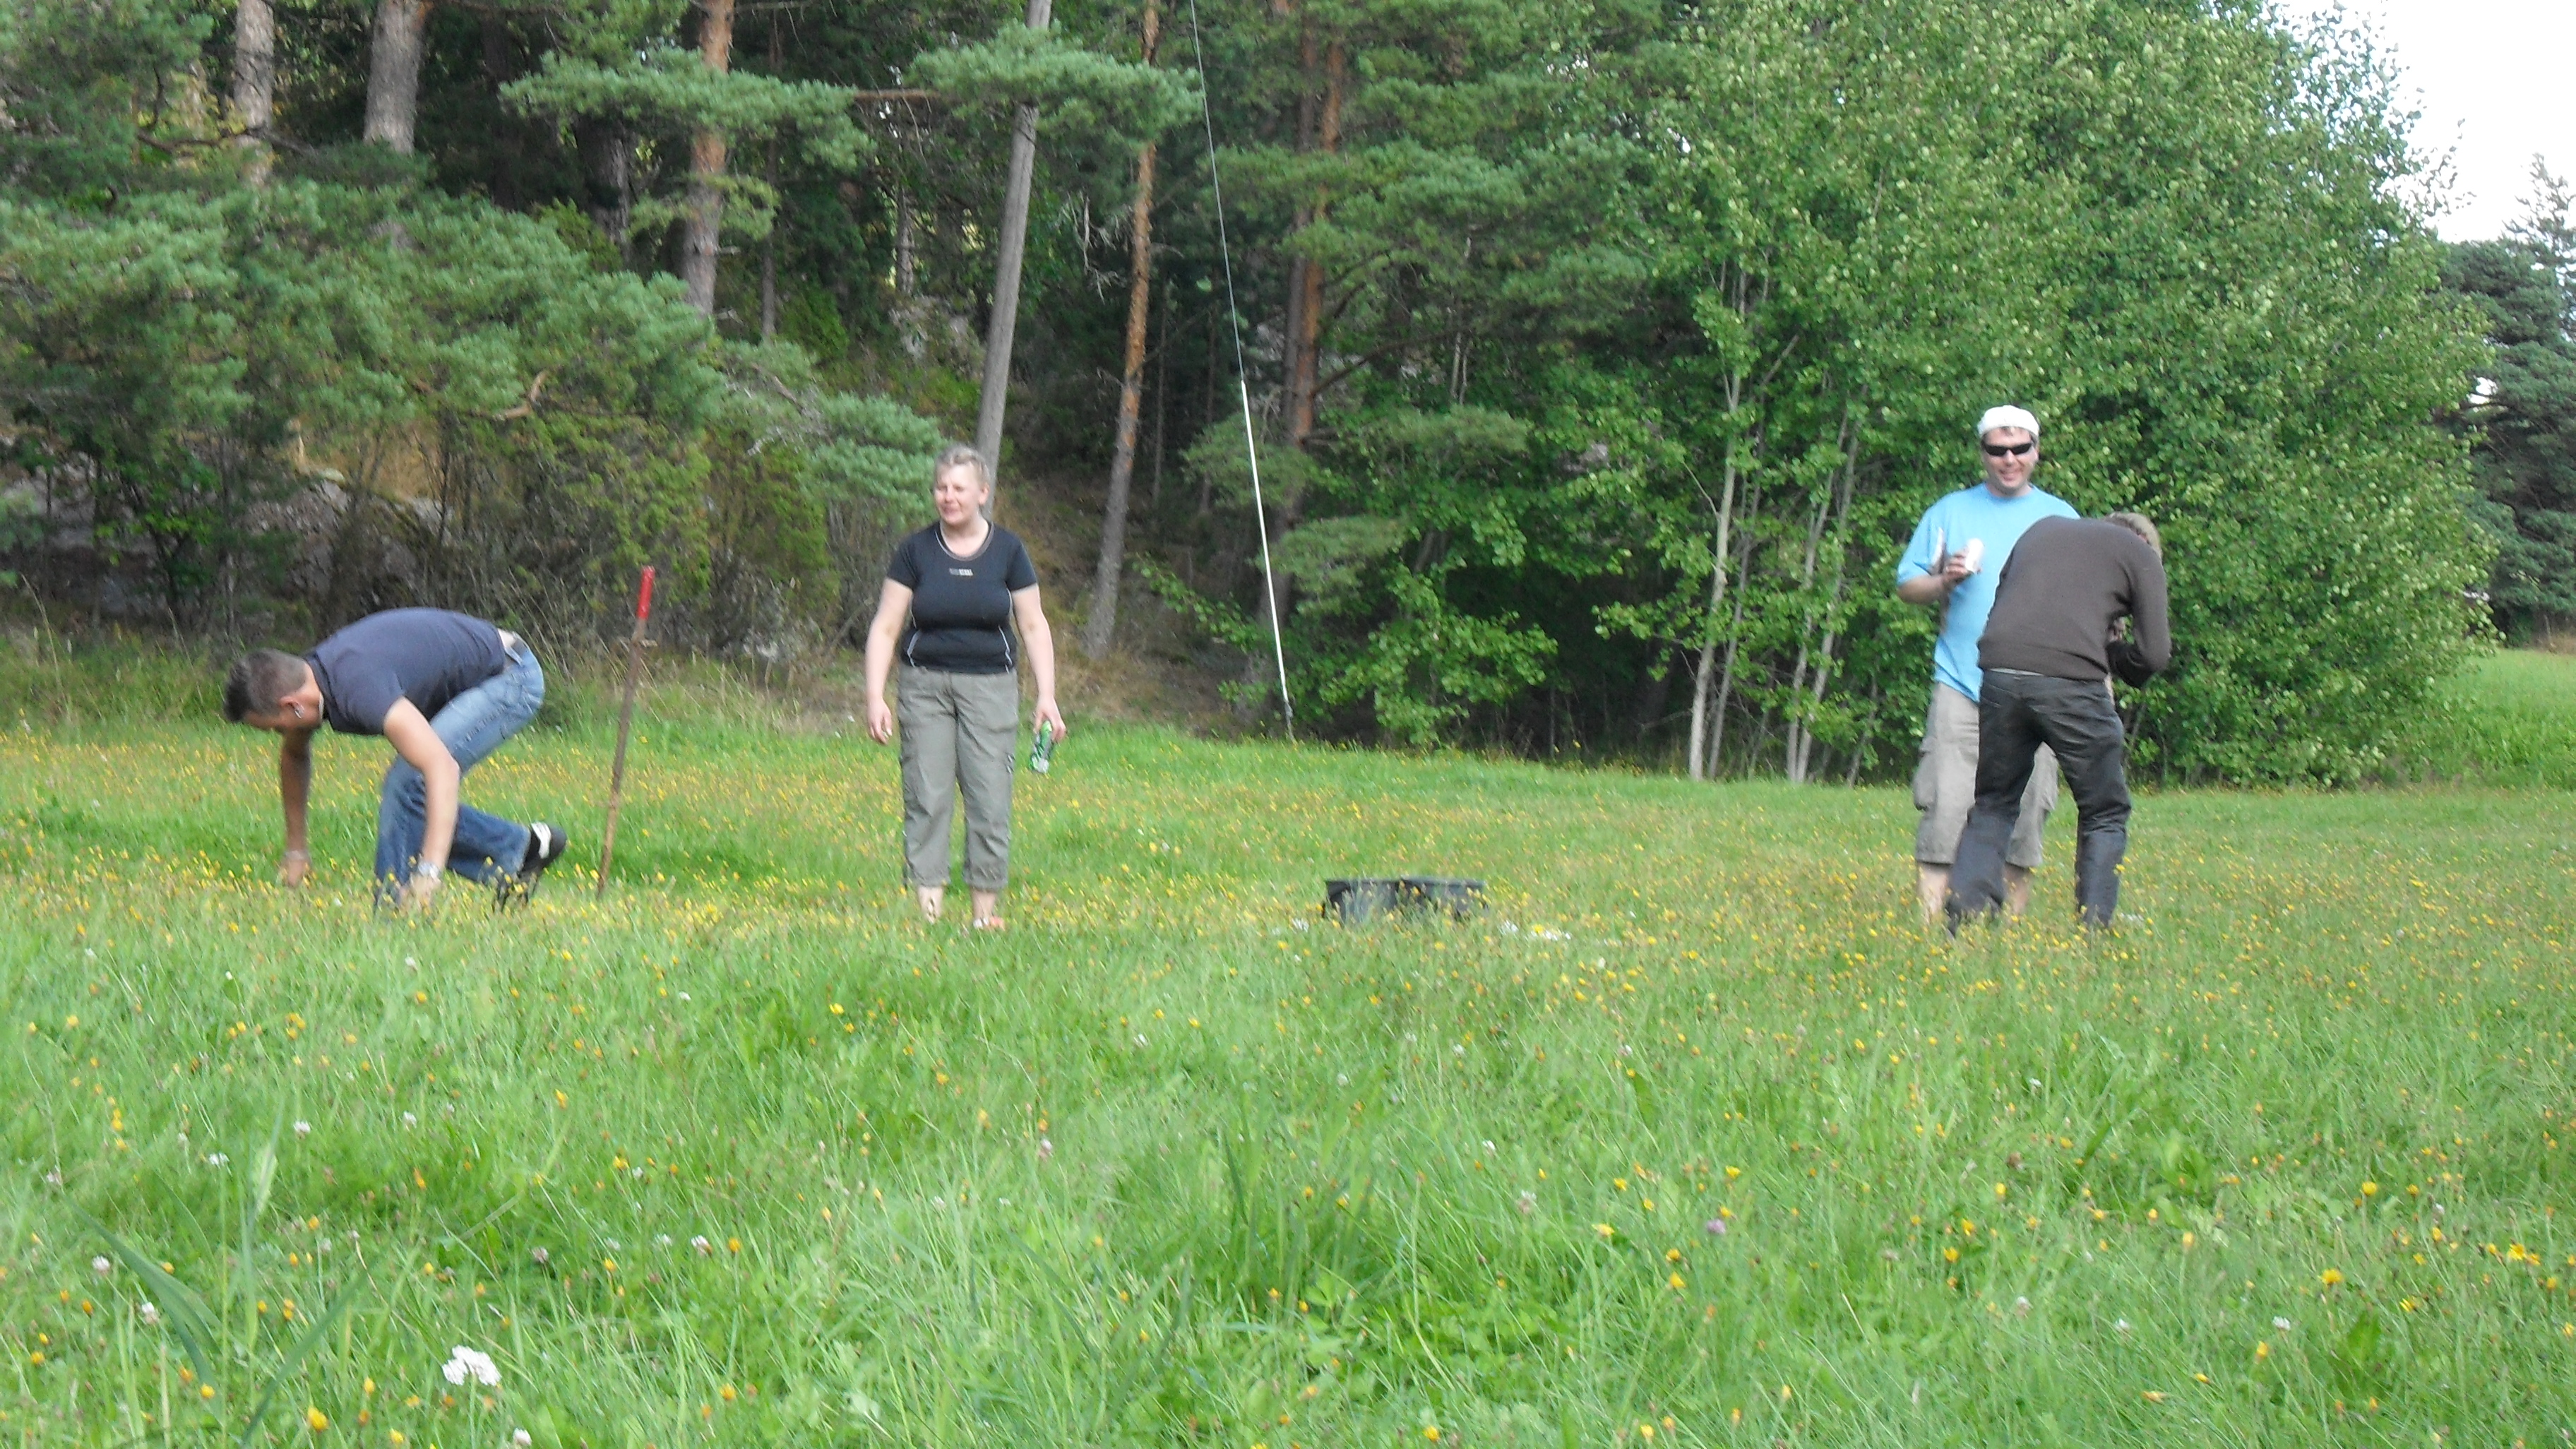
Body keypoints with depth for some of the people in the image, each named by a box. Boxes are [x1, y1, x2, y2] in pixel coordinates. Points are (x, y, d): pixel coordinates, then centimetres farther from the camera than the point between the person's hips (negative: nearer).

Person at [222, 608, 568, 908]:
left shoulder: (357, 687, -35)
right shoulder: (303, 678, -6)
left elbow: (443, 767, -43)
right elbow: (294, 756, 17)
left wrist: (430, 871, -47)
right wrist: (296, 849, 21)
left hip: (511, 679, -10)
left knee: (410, 780, -23)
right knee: (417, 808, 4)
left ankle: (394, 906, -12)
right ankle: (519, 847, 16)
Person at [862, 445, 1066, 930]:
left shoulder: (1008, 551, 3)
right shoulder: (915, 552, 2)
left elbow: (1034, 626, 7)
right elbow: (885, 628, 3)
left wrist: (1047, 696, 0)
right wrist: (875, 698, -6)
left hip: (990, 686, 0)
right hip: (925, 685, 0)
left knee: (990, 798, -5)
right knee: (926, 797, -6)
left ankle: (987, 909, 2)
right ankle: (927, 906, -6)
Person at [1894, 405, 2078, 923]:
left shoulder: (2061, 517, 14)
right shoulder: (1951, 511, 12)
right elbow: (1906, 584, 11)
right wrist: (1945, 581, -10)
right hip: (1961, 685, -1)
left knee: (2023, 808, 0)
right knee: (1945, 806, -9)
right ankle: (1929, 918, -9)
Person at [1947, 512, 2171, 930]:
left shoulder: (2042, 528, 29)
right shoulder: (2141, 553, 15)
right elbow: (2155, 653, 6)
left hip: (2000, 671, 4)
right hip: (2071, 681, -3)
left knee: (1993, 803, 18)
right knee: (2104, 813, 12)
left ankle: (1967, 915, 6)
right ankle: (2094, 927, 6)